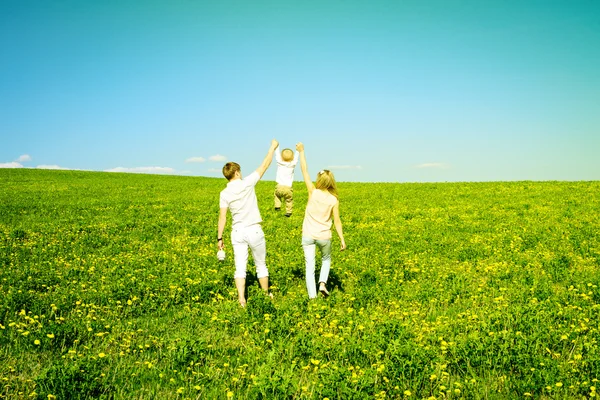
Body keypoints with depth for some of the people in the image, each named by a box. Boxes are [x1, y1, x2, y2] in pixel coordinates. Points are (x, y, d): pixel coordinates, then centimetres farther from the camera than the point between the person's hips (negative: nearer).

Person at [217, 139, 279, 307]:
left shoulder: (224, 193, -2)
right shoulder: (247, 183, -9)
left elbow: (222, 217, -5)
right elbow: (265, 165, -1)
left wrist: (219, 238, 2)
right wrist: (273, 147, 11)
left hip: (237, 233, 2)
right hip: (254, 231, -2)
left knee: (240, 267, 4)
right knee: (261, 266, 14)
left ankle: (242, 299, -5)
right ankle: (266, 294, 28)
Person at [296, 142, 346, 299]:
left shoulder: (313, 192, -8)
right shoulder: (334, 200, -7)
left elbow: (304, 171, -4)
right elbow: (337, 221, -7)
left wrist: (301, 152, 3)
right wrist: (342, 239, -1)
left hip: (308, 235, 0)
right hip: (324, 236, 1)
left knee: (310, 267, 4)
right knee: (326, 260, 28)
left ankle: (312, 296, 1)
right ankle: (323, 283, 8)